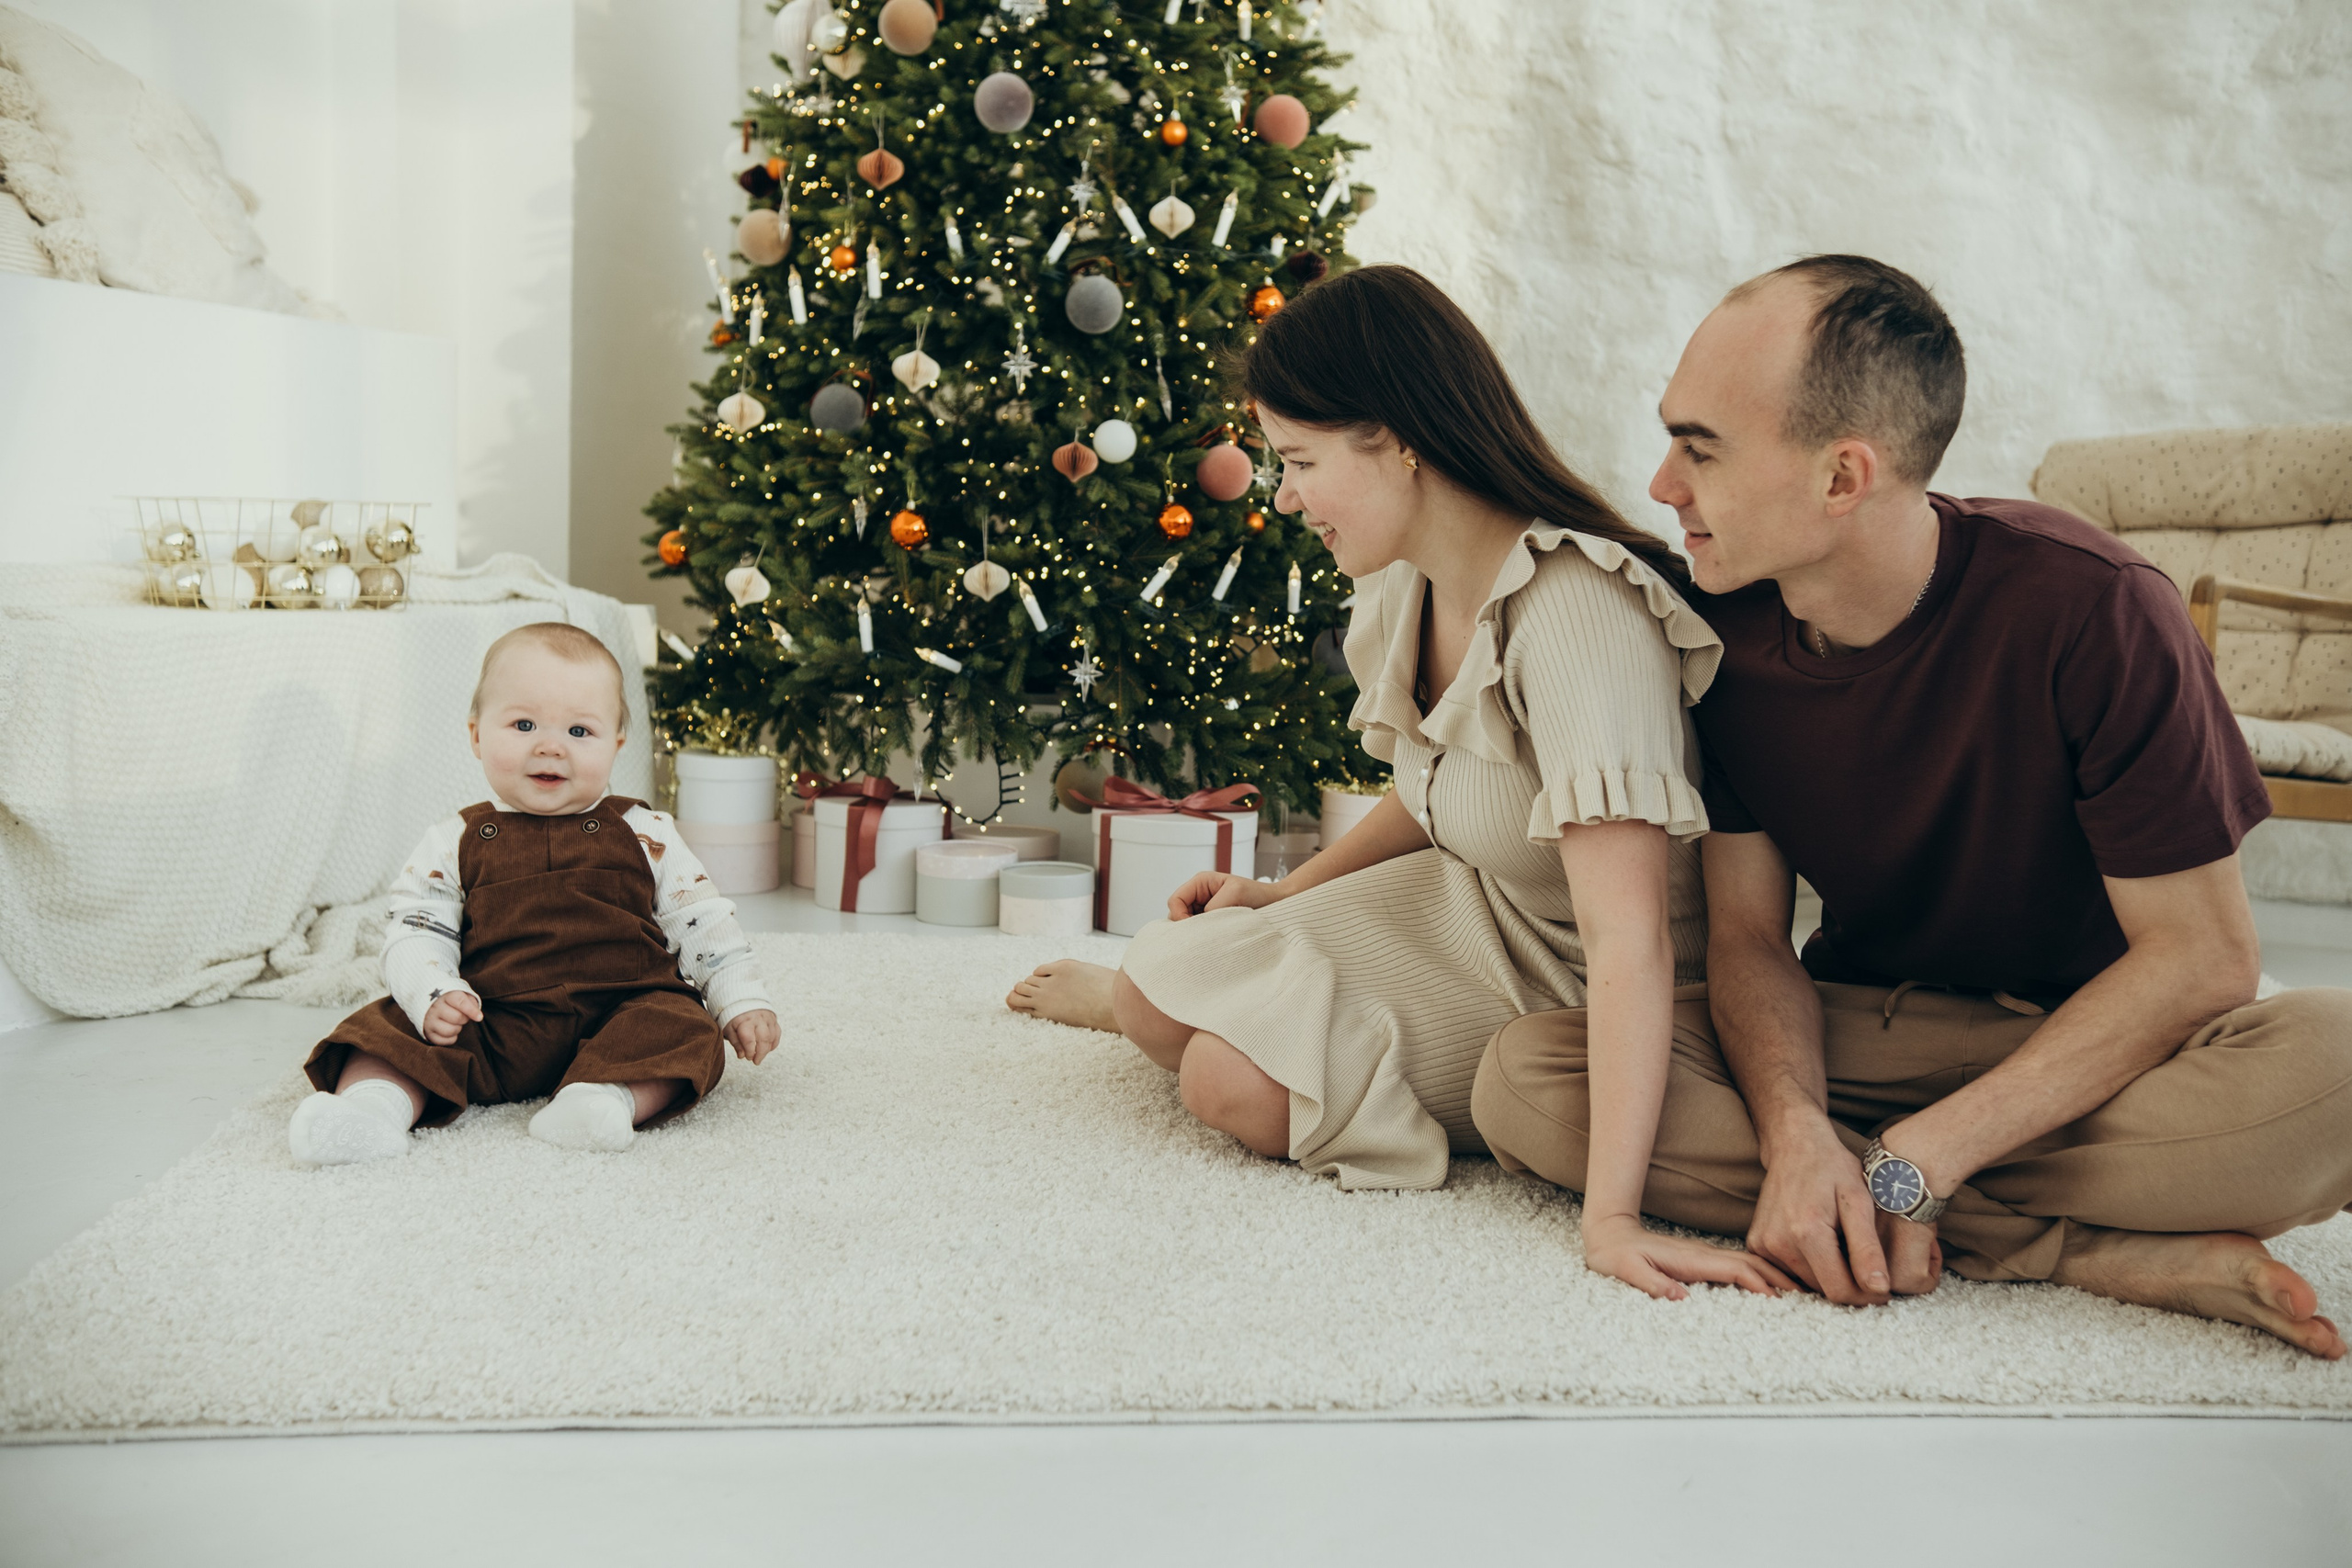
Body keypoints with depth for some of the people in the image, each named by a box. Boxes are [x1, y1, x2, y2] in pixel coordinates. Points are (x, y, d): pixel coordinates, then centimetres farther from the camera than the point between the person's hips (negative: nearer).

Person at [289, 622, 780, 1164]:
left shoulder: (643, 835, 9)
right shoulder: (454, 844, 9)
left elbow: (703, 923, 12)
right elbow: (416, 933, 4)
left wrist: (744, 1002, 2)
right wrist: (434, 997, -16)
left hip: (617, 1019, 0)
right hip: (491, 1030, 1)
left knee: (684, 1029, -28)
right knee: (390, 1030, -19)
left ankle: (609, 1095, -44)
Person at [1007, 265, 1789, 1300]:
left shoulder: (1576, 611, -35)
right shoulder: (1403, 588, -6)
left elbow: (1630, 937, -41)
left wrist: (1610, 1214, -44)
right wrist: (1288, 894, 8)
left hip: (1561, 984, -7)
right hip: (1463, 901, 7)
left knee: (1237, 1084, -19)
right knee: (1159, 1003, 0)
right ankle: (1132, 991, 36)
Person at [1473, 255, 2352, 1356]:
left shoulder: (2085, 609, -21)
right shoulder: (1723, 627, -8)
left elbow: (2202, 956, -19)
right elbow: (1748, 932, -6)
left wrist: (1910, 1163, -25)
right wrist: (1796, 1131, -28)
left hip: (2095, 1049, -4)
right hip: (1859, 1031, 5)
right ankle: (2098, 1253, -23)